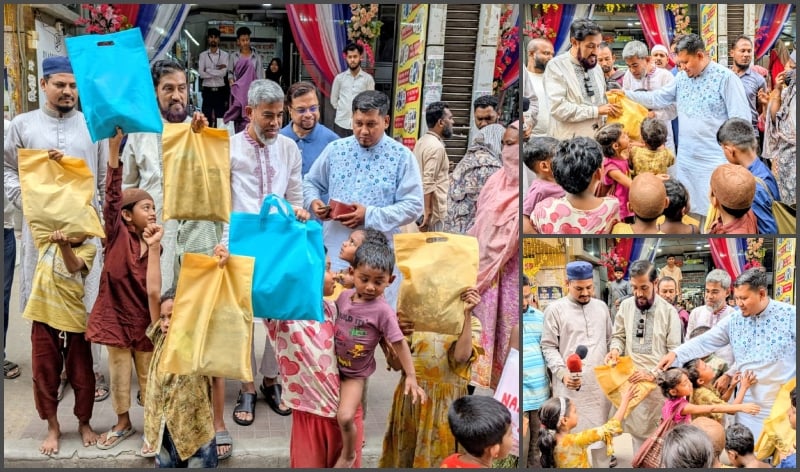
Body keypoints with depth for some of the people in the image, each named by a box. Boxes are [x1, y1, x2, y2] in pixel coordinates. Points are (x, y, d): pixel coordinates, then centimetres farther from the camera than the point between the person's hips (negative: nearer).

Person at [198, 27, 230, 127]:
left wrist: (208, 70, -8)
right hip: (207, 91, 0)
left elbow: (224, 73, -11)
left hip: (221, 91, 0)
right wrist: (218, 71, -10)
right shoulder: (203, 55, 5)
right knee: (207, 119, 4)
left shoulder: (225, 55, 3)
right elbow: (201, 73, -8)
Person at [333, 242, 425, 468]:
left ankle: (348, 455, 13)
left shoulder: (383, 311, -22)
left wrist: (411, 377, -20)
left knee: (345, 417, -16)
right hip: (332, 365, 5)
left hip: (355, 373, -5)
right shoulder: (344, 296, -7)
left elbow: (399, 344, -18)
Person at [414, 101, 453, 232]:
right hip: (433, 211, -9)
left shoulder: (422, 141, 12)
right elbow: (428, 182, -24)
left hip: (420, 207, 9)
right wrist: (427, 211, -23)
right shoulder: (436, 146, -17)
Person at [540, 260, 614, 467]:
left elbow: (609, 341, 18)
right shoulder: (555, 309, -4)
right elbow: (549, 347, -5)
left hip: (599, 383, 4)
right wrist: (562, 373, -17)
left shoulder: (601, 306, 10)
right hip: (570, 385, -4)